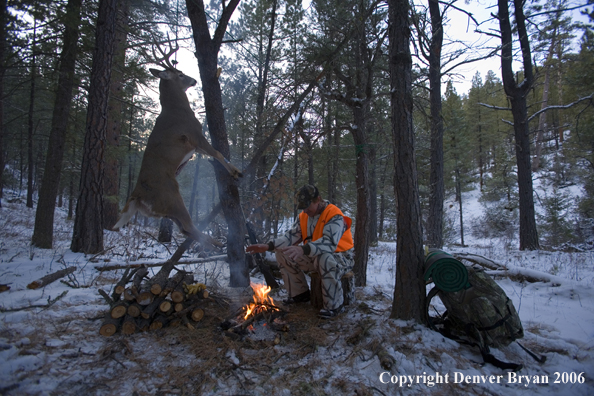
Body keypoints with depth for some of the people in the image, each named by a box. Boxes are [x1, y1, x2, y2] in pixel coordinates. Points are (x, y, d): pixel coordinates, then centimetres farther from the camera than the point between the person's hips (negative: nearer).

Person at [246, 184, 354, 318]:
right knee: (282, 254, -3)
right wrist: (268, 246, -17)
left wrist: (303, 249, -51)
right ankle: (300, 293, 10)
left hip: (340, 257, -7)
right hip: (315, 256, 8)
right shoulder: (303, 216, 2)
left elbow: (329, 243, -37)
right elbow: (291, 236, -2)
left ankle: (334, 305, -21)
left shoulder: (334, 215, -23)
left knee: (325, 259, -42)